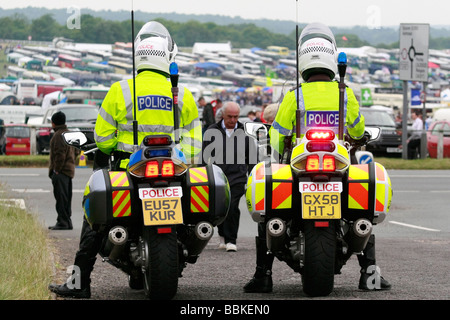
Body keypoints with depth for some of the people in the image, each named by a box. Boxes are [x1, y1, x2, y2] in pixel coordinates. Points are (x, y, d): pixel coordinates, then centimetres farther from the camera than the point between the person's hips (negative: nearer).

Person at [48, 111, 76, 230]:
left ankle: (63, 222, -12)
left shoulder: (59, 135, -13)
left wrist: (57, 169, -17)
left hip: (61, 171, -10)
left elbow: (60, 154, -20)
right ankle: (67, 222, 17)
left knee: (61, 197, -10)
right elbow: (75, 152, 22)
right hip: (69, 170, 10)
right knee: (66, 197, 13)